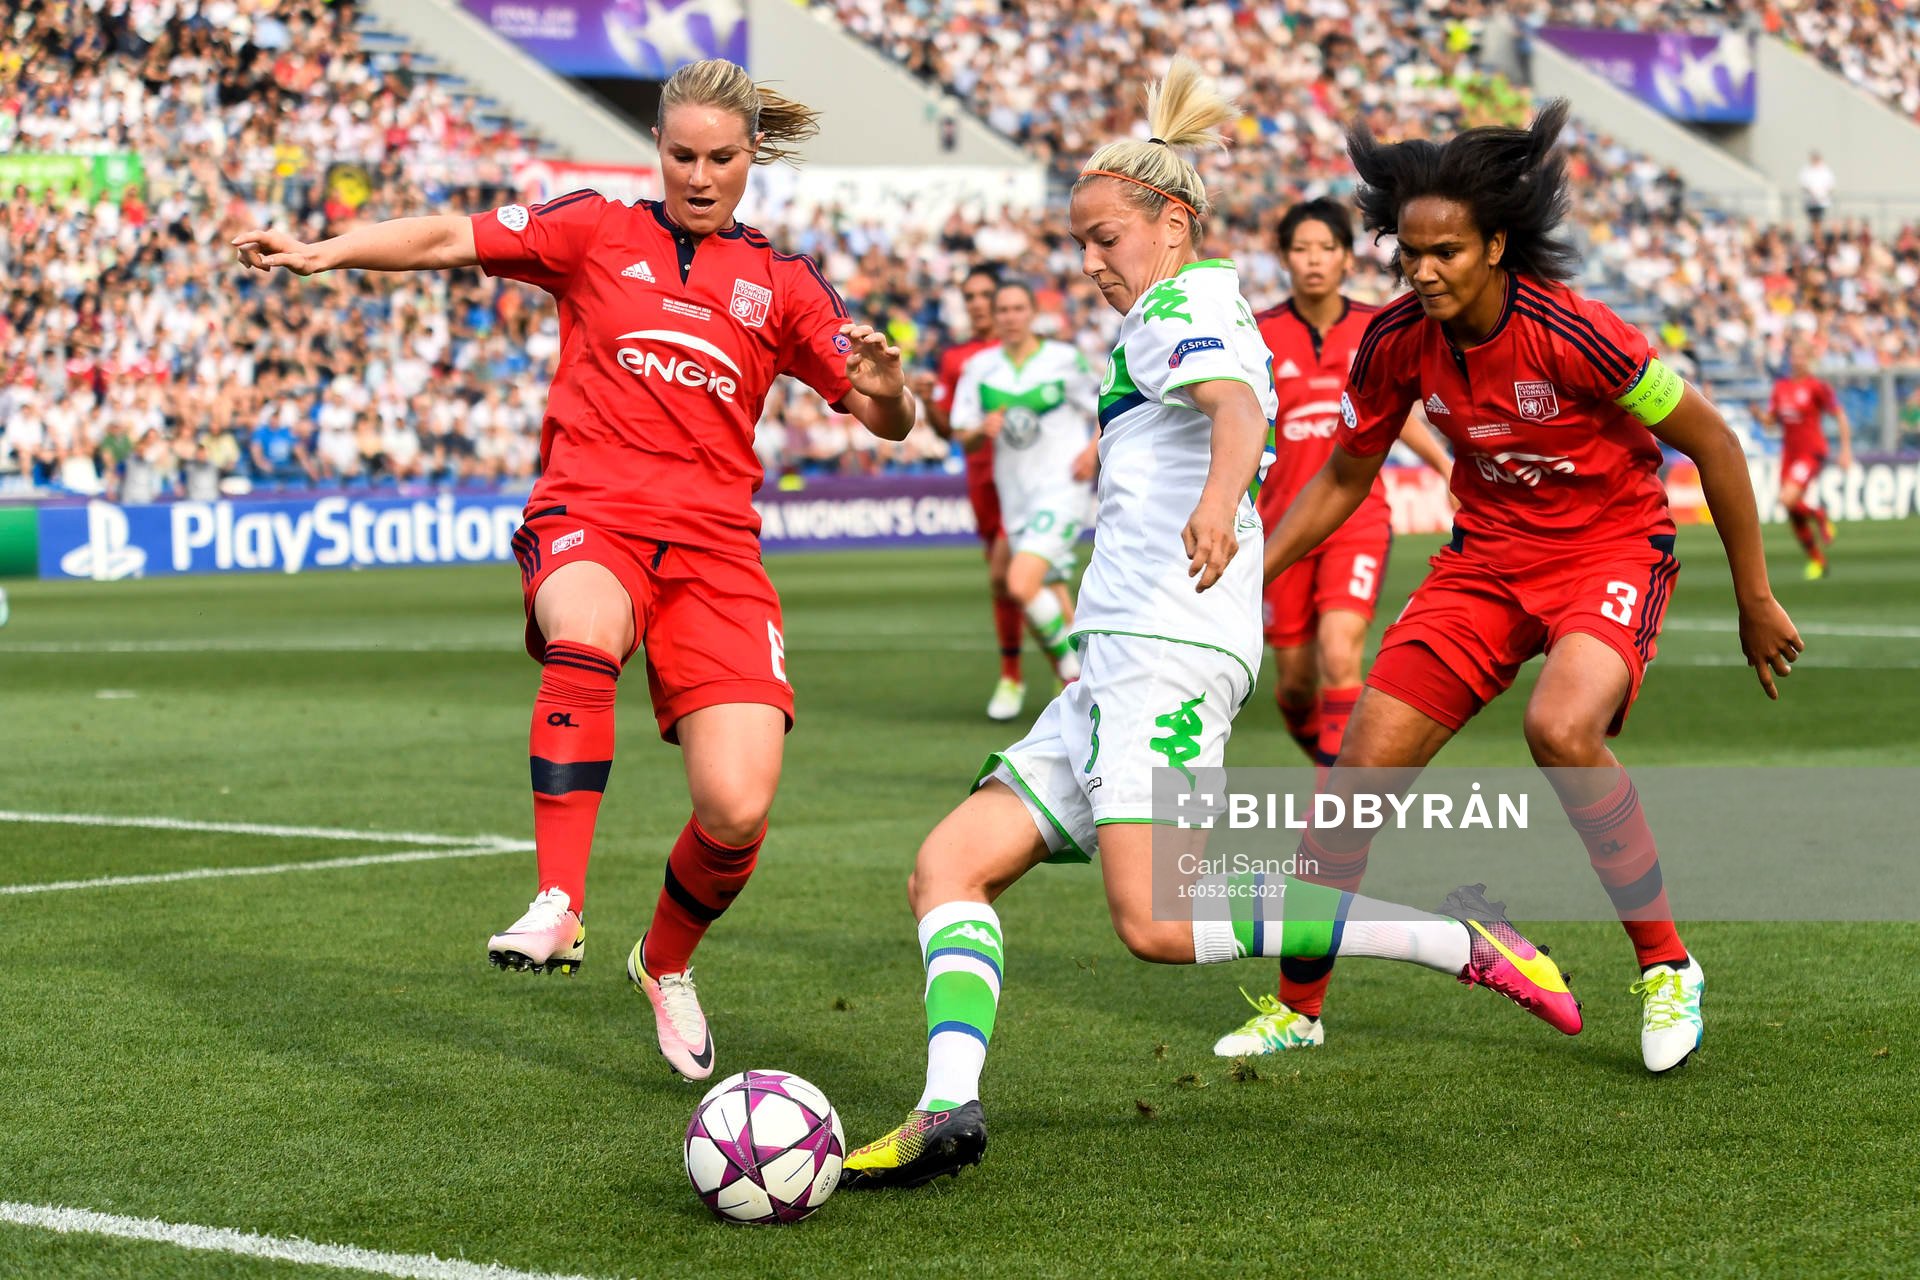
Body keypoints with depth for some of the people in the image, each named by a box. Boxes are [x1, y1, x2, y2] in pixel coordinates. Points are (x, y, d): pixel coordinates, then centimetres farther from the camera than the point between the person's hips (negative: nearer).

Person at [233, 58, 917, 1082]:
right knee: (584, 634, -41)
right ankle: (558, 910, -40)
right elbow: (451, 241, 5)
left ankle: (666, 963, 19)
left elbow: (887, 422, 12)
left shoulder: (781, 286, 15)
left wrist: (886, 383, -11)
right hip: (588, 516, -2)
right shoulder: (599, 232, 11)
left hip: (713, 545, 2)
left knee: (737, 812, -13)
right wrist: (319, 252, -9)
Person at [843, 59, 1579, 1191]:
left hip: (1163, 646, -10)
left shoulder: (1176, 306, -2)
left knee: (1161, 920, -23)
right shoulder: (1220, 317, 27)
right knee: (948, 870, 1)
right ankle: (947, 1113, -16)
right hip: (1122, 658, 10)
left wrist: (1217, 497, -44)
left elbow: (1236, 405, -24)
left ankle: (1460, 943, -19)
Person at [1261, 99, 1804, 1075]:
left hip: (1611, 547, -5)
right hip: (1485, 555, 5)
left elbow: (1711, 442, -13)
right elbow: (1344, 477, 9)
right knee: (1364, 761, -7)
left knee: (1562, 728, -34)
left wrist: (1755, 600, -7)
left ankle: (1667, 966, -14)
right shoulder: (1396, 342, -9)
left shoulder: (1573, 334, -24)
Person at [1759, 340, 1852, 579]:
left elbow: (1840, 416, -4)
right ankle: (1817, 560, 22)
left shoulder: (1818, 387, -8)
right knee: (1793, 515, 5)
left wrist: (1846, 450, -7)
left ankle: (1819, 516, 6)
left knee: (1788, 499, -25)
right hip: (1789, 452, 6)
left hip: (1811, 452, -6)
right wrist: (1758, 413, -10)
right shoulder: (1781, 386, 8)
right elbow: (1770, 420, 13)